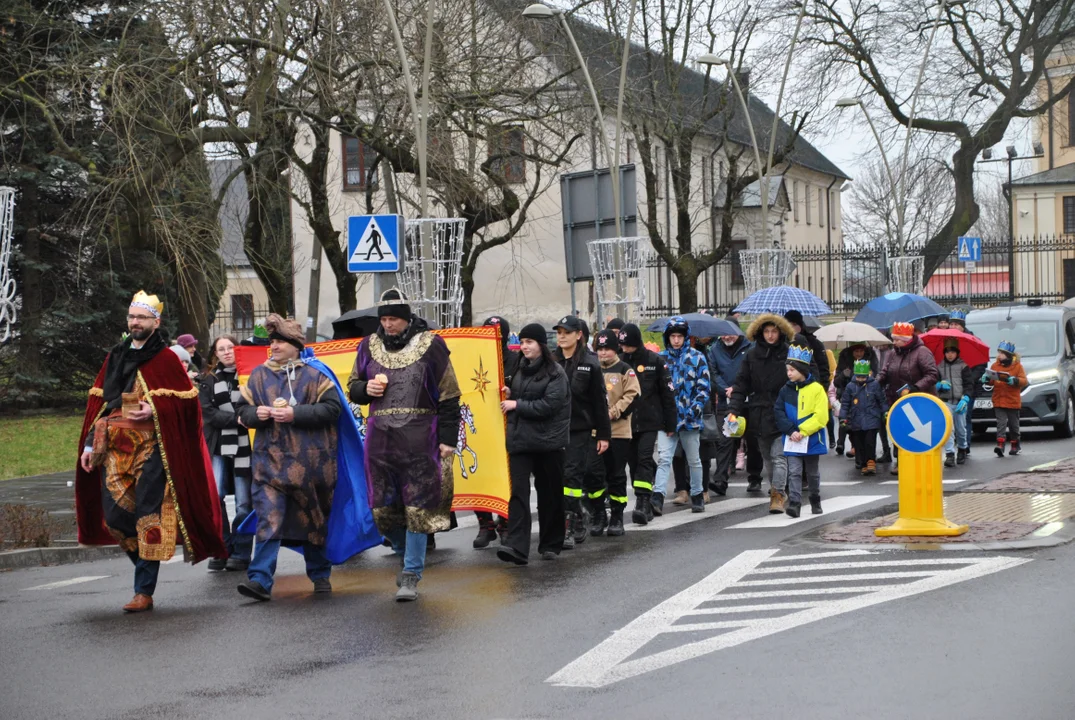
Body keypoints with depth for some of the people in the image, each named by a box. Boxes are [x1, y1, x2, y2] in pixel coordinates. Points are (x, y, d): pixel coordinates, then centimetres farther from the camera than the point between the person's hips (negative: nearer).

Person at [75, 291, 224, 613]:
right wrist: (90, 444, 9)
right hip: (115, 449, 5)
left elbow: (186, 402, -4)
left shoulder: (165, 359, -1)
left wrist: (154, 409, -18)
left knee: (148, 515, -6)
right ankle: (147, 567, 22)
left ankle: (144, 591, -2)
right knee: (114, 514, 0)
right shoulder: (115, 357, 15)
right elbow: (98, 402, 16)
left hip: (151, 448, -5)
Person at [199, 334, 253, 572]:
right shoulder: (208, 381, 11)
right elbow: (209, 413, -2)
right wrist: (236, 418, -13)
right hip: (218, 447, 1)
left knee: (244, 503, -1)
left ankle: (241, 554, 7)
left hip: (243, 446, -1)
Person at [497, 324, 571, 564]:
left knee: (550, 494, 6)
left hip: (548, 441, -5)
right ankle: (516, 546, -17)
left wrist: (517, 404, -12)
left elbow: (549, 405, -16)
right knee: (518, 491, -9)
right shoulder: (519, 370, 15)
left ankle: (551, 545, 20)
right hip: (519, 440, 5)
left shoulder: (555, 373, -6)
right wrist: (508, 395, 5)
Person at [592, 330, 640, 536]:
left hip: (619, 431, -3)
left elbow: (632, 396, -6)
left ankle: (617, 517, 10)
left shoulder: (625, 370, 2)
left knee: (616, 475, 2)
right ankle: (598, 516, 13)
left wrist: (613, 412, -15)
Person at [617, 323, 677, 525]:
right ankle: (645, 505, 11)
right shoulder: (619, 362, 5)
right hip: (626, 423, 4)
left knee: (645, 460, -14)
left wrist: (670, 423, 0)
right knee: (634, 463, 4)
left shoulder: (655, 361, -3)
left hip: (649, 422, -3)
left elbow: (667, 393, 0)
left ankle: (643, 503, -21)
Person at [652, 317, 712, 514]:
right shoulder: (661, 358, 7)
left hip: (690, 418, -1)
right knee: (664, 458, -11)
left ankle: (697, 495, 25)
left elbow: (704, 387, -2)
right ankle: (658, 498, -19)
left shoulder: (697, 358, 1)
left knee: (694, 459, 12)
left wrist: (694, 409, -13)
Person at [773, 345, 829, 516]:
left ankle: (815, 502, 32)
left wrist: (802, 431, -18)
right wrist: (791, 431, -15)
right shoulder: (786, 390, 3)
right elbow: (778, 412, -2)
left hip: (811, 439, -2)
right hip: (791, 439, 2)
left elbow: (821, 417, -13)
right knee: (794, 472, -7)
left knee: (813, 473, 14)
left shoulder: (816, 389, -8)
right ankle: (794, 504, -13)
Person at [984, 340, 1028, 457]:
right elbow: (991, 381, 13)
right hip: (999, 401, 1)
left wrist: (1014, 380, -25)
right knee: (1001, 423, -10)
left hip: (1013, 401, -1)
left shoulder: (1017, 366, -1)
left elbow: (1024, 381, -7)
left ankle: (1015, 446, 23)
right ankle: (1000, 445, -20)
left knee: (1013, 424, 10)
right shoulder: (995, 365, 8)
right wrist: (986, 380, -8)